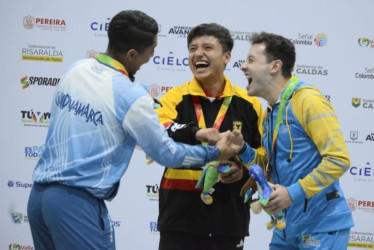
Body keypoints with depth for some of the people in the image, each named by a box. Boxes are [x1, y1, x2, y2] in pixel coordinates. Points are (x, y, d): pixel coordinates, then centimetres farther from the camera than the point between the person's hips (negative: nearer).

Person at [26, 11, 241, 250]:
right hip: (77, 203, -7)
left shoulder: (76, 69, 6)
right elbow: (168, 154, -3)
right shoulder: (131, 96, -13)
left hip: (39, 194, 7)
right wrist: (216, 152, 12)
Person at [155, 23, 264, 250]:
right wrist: (195, 132, -36)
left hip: (229, 221, 2)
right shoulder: (176, 98, 1)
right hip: (181, 219, -2)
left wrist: (245, 169, -9)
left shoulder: (248, 103, 6)